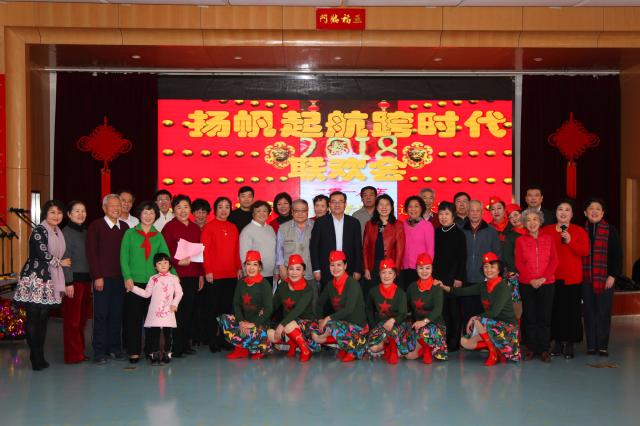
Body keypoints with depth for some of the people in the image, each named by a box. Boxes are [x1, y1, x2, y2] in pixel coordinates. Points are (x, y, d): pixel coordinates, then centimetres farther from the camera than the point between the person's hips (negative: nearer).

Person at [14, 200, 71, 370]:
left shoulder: (58, 233, 17)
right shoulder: (39, 230, -6)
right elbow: (42, 253, -15)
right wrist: (60, 262, -2)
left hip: (48, 281, 7)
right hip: (34, 278, -7)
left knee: (43, 318, 8)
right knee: (33, 317, -4)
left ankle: (39, 357, 13)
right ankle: (36, 358, -1)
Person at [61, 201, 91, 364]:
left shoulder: (85, 232, 14)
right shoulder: (66, 232, -6)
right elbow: (65, 259, -10)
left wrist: (92, 279, 11)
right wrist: (68, 283, -15)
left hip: (86, 279, 7)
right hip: (74, 279, -7)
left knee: (82, 317, 11)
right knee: (72, 319, -2)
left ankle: (79, 352, 19)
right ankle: (73, 355, 3)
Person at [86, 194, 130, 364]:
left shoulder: (124, 227, 12)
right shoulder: (95, 226, -1)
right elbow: (91, 252, -5)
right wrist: (97, 276, -11)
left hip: (120, 277, 4)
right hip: (102, 278, -4)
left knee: (117, 314, 6)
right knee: (101, 314, -1)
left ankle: (114, 347, 17)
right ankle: (99, 351, 5)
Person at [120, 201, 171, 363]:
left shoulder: (158, 236, 10)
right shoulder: (130, 233, 4)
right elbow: (124, 257, -1)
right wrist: (127, 277, -11)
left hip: (154, 281, 2)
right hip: (134, 281, -2)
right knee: (134, 317, 1)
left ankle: (151, 349, 16)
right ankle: (134, 351, 9)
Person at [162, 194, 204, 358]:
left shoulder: (195, 228, 15)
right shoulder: (169, 227, -2)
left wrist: (201, 274, 15)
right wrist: (178, 261, -18)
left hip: (193, 275, 5)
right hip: (176, 275, -5)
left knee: (190, 310, 7)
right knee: (177, 310, -5)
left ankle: (186, 343, 17)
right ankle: (175, 347, 2)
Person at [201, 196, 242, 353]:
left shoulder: (233, 228, 13)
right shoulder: (209, 227, -3)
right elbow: (205, 250, -6)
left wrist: (239, 268, 9)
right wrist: (208, 270, -12)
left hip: (231, 274, 5)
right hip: (214, 275, -5)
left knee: (227, 307, 8)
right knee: (212, 308, 2)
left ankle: (225, 339, 16)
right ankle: (212, 340, 9)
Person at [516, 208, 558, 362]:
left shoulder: (548, 238, 7)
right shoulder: (520, 240, 6)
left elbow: (554, 260, 2)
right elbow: (518, 263, 2)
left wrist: (543, 277, -10)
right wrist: (531, 279, -10)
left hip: (546, 283, 0)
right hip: (527, 284, 0)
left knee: (545, 317, 0)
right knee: (530, 317, 3)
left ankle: (544, 349, 6)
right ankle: (531, 348, 11)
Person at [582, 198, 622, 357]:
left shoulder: (611, 230, 1)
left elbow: (617, 254, -1)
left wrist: (613, 275, -7)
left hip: (605, 278, -2)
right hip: (586, 279, 2)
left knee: (603, 312, 0)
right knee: (589, 312, 5)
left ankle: (603, 346, 7)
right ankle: (591, 345, 11)